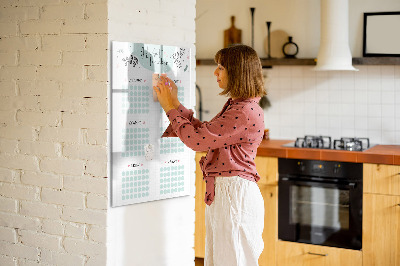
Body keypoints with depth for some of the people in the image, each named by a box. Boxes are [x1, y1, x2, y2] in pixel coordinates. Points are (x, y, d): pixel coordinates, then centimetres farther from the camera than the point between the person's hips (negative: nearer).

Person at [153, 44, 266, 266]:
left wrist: (171, 108, -7)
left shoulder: (246, 112, -20)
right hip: (221, 192, 10)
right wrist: (175, 103, 14)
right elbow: (203, 131, 17)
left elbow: (197, 140, -19)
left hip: (235, 194, -10)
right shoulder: (234, 106, 13)